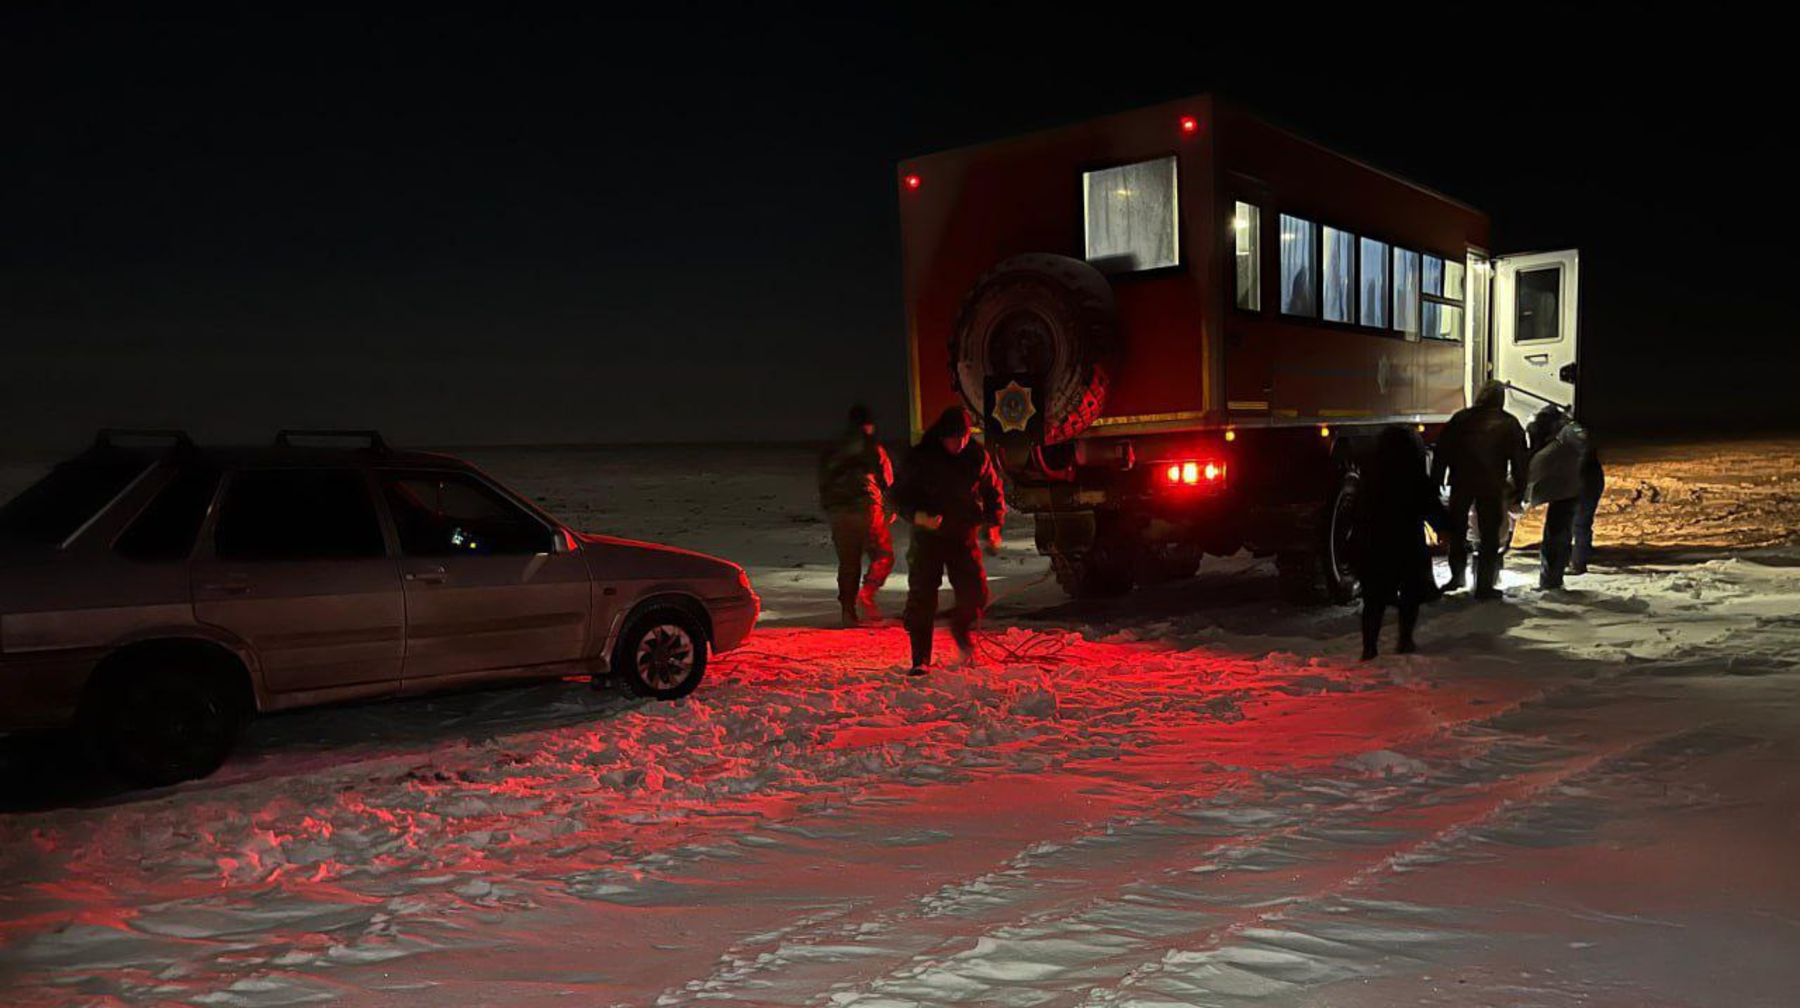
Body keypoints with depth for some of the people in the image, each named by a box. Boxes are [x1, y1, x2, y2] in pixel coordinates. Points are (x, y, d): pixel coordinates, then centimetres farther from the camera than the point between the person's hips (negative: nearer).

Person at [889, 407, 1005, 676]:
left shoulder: (977, 457, 0)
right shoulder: (919, 458, -8)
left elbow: (993, 492, 13)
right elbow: (899, 496, -3)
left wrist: (993, 525, 0)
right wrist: (918, 516, -22)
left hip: (964, 535, 2)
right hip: (928, 535, -2)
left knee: (976, 593, -4)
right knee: (922, 597, -8)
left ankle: (962, 628, 30)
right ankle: (920, 659, 3)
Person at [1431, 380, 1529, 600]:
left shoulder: (1460, 419, 6)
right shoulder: (1509, 424, 3)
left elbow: (1441, 452, 5)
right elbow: (1520, 459, 2)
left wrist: (1435, 482, 9)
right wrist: (1518, 488, 6)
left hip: (1461, 483, 1)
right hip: (1492, 486, -1)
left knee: (1457, 531, 16)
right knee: (1490, 535, 4)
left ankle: (1458, 576, 18)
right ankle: (1484, 585, 2)